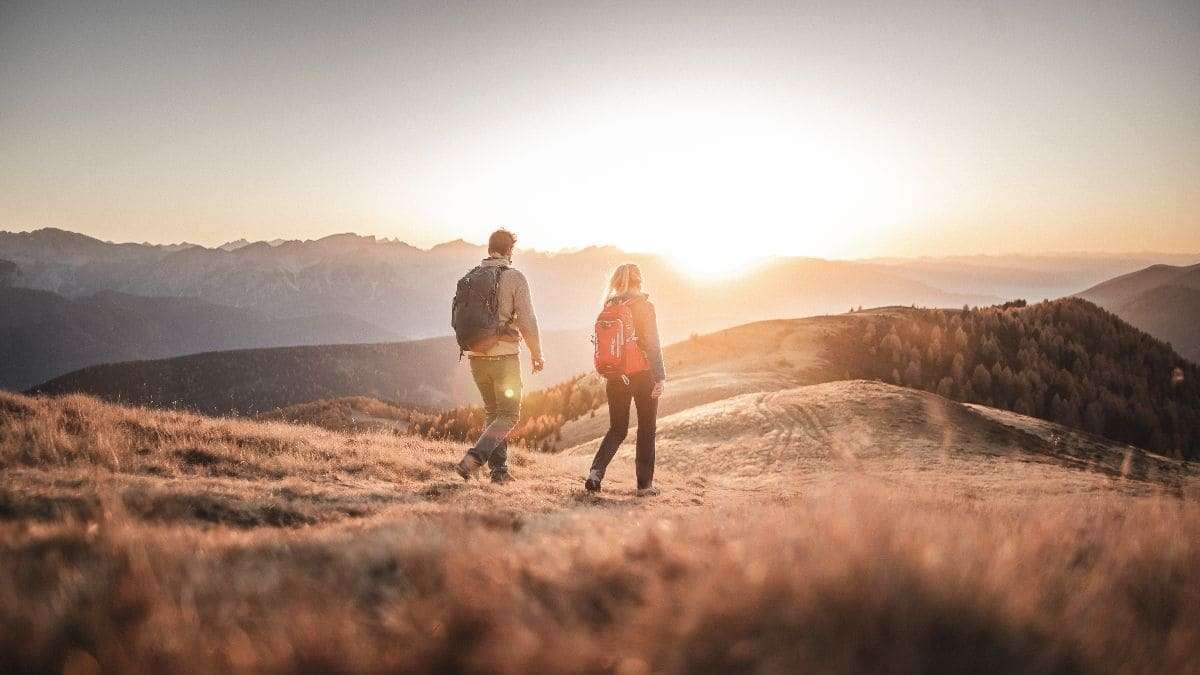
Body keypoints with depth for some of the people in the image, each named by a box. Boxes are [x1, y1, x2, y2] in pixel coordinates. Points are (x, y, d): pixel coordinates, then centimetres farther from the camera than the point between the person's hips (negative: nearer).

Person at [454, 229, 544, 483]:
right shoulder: (514, 277, -7)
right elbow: (527, 320, -9)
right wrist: (536, 354, 2)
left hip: (476, 356, 5)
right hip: (504, 356, -5)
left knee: (492, 411, 19)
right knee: (508, 415, 4)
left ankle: (499, 469, 17)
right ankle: (472, 459, -14)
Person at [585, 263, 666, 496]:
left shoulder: (609, 307, 5)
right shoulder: (643, 305, -9)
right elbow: (652, 344, -13)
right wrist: (659, 377, -12)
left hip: (616, 376, 4)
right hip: (642, 374, -4)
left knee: (617, 428, 14)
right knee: (647, 429, 9)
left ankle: (595, 472, -4)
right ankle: (644, 484, 12)